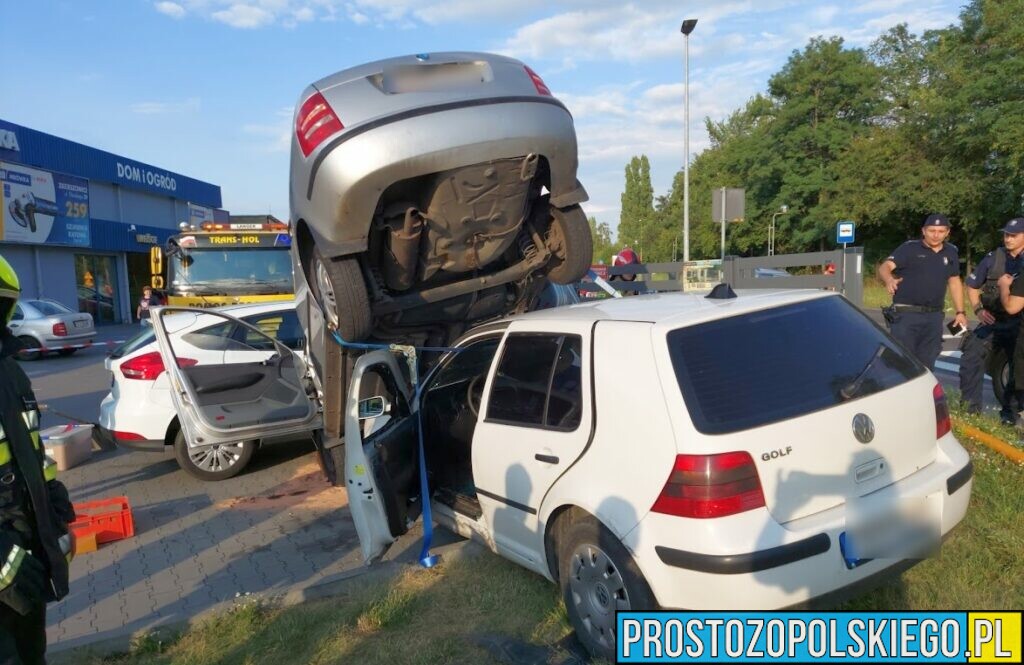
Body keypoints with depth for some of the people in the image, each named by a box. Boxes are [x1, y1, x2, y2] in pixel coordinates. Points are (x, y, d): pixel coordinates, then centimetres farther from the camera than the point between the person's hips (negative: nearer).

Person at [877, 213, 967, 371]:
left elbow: (954, 282, 20)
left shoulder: (951, 252, 12)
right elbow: (885, 267, -19)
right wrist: (889, 280, -42)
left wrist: (960, 312, 16)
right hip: (906, 314, -5)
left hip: (934, 317, 5)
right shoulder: (909, 248, -5)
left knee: (926, 365, 12)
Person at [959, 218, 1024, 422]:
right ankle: (970, 408, 2)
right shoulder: (994, 257, 1)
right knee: (971, 361, -9)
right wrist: (978, 310, -4)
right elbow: (972, 285, 8)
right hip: (991, 321, 0)